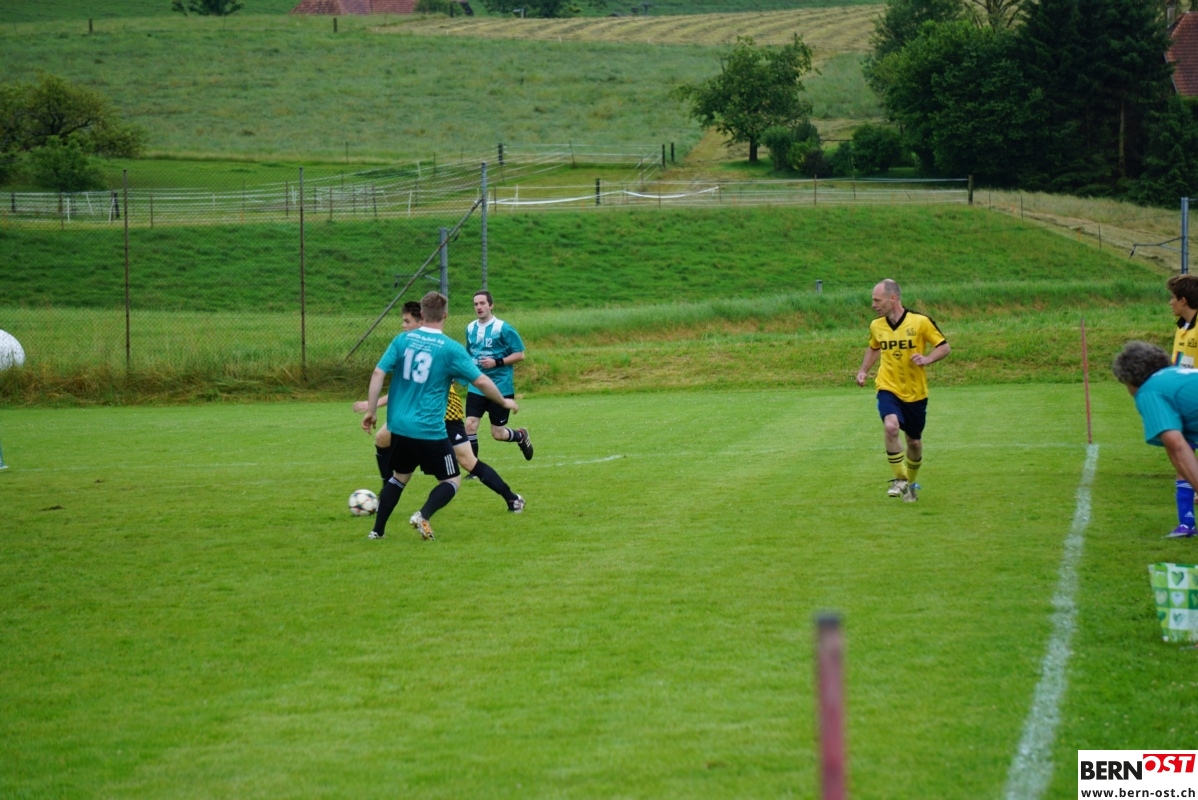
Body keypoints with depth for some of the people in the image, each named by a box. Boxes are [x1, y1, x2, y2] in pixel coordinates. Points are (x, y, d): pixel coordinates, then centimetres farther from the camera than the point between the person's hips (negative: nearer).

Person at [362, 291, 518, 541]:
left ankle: (377, 530, 22)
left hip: (399, 426, 5)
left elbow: (379, 373, -4)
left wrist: (372, 411, 4)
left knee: (399, 476, 25)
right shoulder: (451, 349, -8)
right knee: (451, 481, 9)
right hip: (430, 431, -5)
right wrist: (505, 402, 11)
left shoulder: (402, 340, 1)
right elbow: (481, 381, -6)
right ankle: (423, 516, -15)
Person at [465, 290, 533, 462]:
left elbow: (520, 354, -9)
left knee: (498, 434, 4)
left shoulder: (503, 328, -11)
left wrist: (497, 362, -20)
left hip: (500, 388, -4)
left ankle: (521, 436, 38)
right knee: (470, 425, -9)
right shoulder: (471, 328, 6)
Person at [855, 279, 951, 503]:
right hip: (888, 389, 1)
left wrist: (927, 359, -22)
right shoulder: (876, 326, 1)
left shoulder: (920, 322, -11)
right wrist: (864, 371, 8)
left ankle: (910, 483, 37)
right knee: (891, 427, -27)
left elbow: (944, 347, -5)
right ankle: (900, 479, -14)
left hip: (915, 392, -1)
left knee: (914, 442, 11)